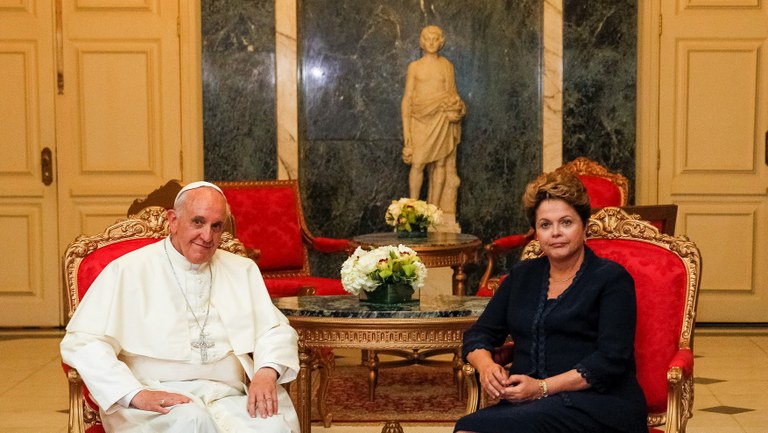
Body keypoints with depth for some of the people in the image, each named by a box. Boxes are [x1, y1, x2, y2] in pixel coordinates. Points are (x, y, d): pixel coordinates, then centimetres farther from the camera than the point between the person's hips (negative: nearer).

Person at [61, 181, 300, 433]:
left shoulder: (243, 271, 19)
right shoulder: (128, 271, 3)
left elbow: (276, 330, 16)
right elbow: (83, 343, -5)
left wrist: (266, 373, -8)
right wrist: (137, 394, -20)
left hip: (229, 398, 4)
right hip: (157, 403, -3)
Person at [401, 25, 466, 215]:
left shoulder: (446, 66, 11)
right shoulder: (414, 67, 8)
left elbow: (453, 94, 13)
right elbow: (407, 97, 6)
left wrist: (454, 110, -7)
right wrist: (406, 127, -2)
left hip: (441, 121, 1)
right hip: (420, 120, -1)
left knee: (440, 164, 0)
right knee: (417, 164, -10)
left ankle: (435, 208, 5)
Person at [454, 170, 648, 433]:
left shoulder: (611, 278, 4)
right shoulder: (522, 275, 21)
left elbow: (611, 359, -7)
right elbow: (479, 334, 19)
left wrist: (543, 387, -15)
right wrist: (486, 366, -5)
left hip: (597, 404, -5)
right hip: (528, 404, 5)